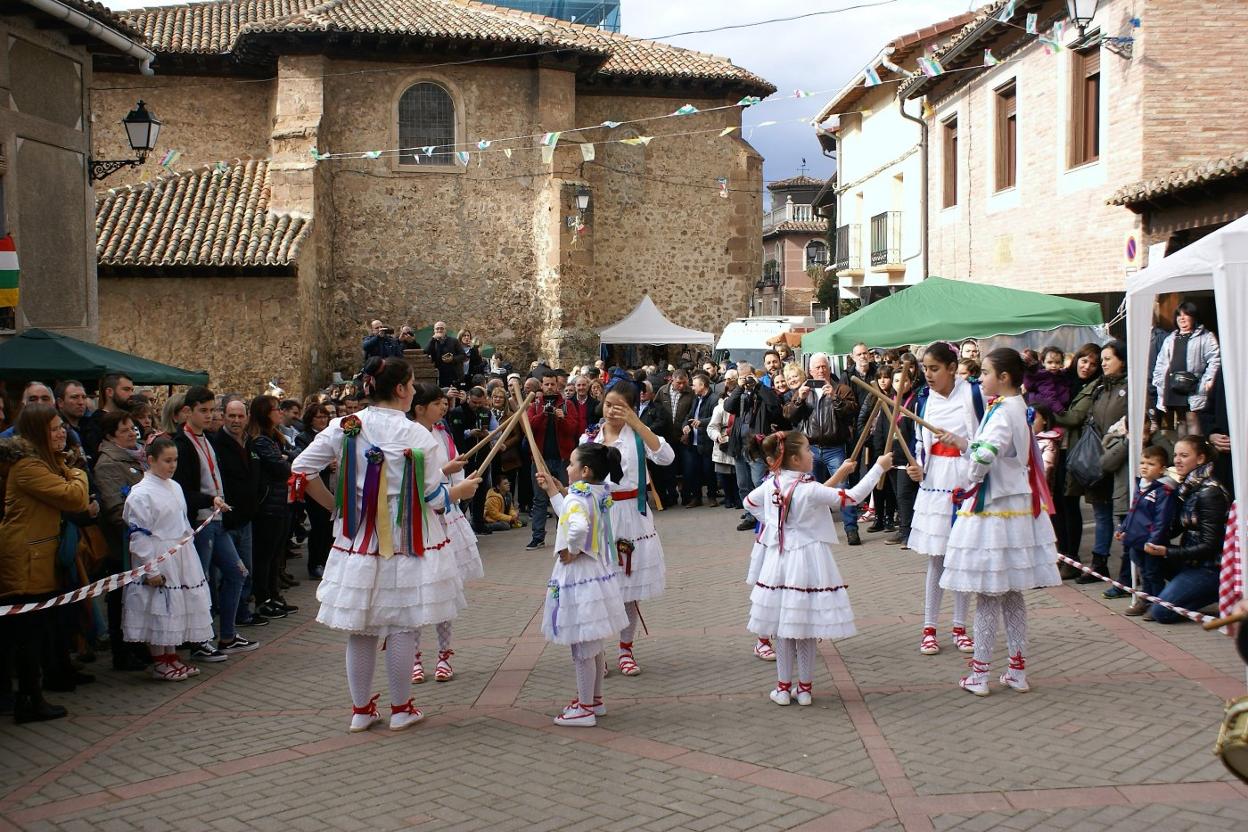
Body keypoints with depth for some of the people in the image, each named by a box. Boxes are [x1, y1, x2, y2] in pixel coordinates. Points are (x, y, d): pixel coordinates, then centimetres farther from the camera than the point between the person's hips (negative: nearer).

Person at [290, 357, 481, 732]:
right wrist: (462, 490, 11)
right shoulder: (416, 435, -13)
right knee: (402, 625, 7)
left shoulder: (344, 427, -2)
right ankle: (401, 709, 17)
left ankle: (360, 710, 22)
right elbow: (433, 498, -9)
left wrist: (336, 505, 10)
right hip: (406, 542, -4)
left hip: (358, 540, 4)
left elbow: (301, 469, -2)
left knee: (360, 627, 12)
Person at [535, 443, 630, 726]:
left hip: (577, 579, -9)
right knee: (594, 644, 19)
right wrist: (552, 490, 25)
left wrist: (571, 551, -24)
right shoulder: (601, 494, 7)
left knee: (582, 647, 1)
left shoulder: (578, 497, -20)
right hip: (599, 573, 9)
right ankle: (595, 699, 31)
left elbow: (578, 526, -42)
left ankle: (585, 708, 10)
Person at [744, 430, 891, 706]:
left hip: (778, 560, 5)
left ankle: (783, 687, 17)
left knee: (783, 627, 12)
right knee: (805, 630, 7)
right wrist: (879, 467, -9)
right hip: (806, 562, -5)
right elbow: (853, 497, -17)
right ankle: (804, 688, 16)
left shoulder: (771, 484, 0)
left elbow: (749, 502, 19)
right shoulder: (810, 490, -19)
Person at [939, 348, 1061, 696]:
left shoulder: (1003, 412, -18)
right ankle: (1018, 670, 19)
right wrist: (960, 442, 16)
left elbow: (985, 456, -31)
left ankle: (979, 673, 5)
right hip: (1015, 509, 9)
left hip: (993, 510, -9)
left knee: (988, 592, -2)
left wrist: (965, 487, -15)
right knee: (1012, 593, 13)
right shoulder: (1017, 408, 11)